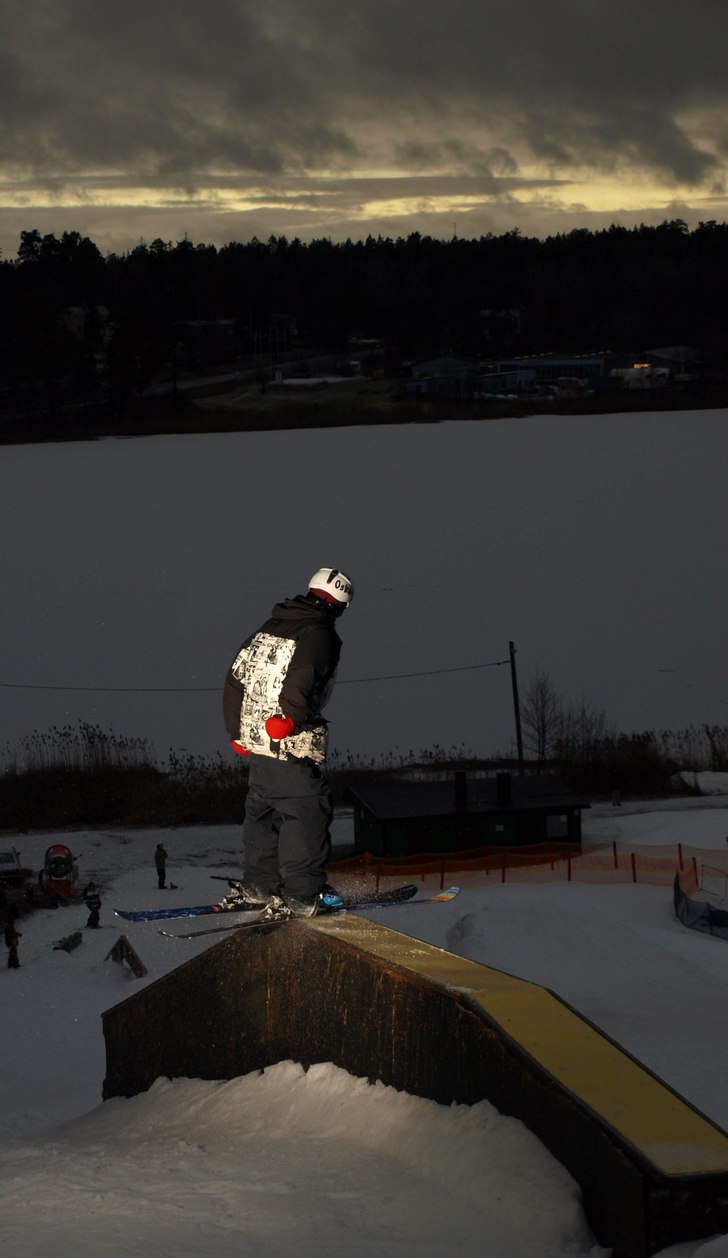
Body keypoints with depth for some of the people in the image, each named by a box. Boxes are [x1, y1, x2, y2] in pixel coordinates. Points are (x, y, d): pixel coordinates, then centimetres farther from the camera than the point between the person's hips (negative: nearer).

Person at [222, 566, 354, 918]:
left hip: (254, 740, 8)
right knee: (307, 813, -2)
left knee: (262, 811, 19)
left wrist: (237, 731, 23)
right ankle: (301, 896, -2)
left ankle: (257, 885, 26)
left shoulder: (267, 629, 16)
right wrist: (290, 717, -33)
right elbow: (301, 677, -26)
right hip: (293, 745, -8)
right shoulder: (321, 636, -8)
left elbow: (236, 675, 17)